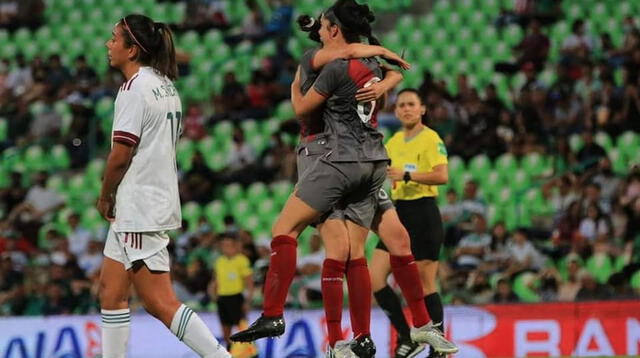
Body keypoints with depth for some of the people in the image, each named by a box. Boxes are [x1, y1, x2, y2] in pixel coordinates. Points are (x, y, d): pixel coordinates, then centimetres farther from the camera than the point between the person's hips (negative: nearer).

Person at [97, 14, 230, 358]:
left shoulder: (134, 88, -14)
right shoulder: (165, 87, 14)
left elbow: (120, 155, -17)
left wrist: (105, 197, 0)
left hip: (139, 209, -10)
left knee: (159, 302, -10)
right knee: (110, 289, 13)